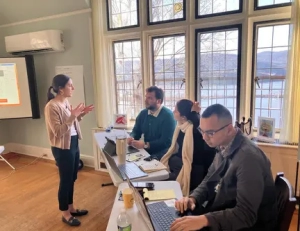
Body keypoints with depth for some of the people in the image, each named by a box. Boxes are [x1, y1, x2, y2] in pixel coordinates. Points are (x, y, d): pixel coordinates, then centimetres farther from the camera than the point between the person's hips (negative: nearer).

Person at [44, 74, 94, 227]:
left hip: (74, 144, 9)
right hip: (62, 148, -9)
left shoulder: (66, 102, 7)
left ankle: (71, 207, 36)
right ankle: (65, 214, 24)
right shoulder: (52, 106, -20)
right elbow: (58, 131, -24)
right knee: (65, 180, 5)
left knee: (72, 179, 19)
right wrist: (72, 116, -30)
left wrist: (81, 114, 2)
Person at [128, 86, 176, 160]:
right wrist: (132, 138, -10)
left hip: (161, 152, -6)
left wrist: (145, 145, -24)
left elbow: (166, 141, -19)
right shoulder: (143, 113, 6)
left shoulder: (168, 115, -15)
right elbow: (136, 131, 14)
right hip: (146, 150, 6)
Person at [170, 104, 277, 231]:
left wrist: (204, 220, -37)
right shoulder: (223, 147, -1)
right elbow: (209, 181, 9)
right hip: (221, 217, 7)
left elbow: (246, 214, -29)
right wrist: (193, 198, -9)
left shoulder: (249, 157, -27)